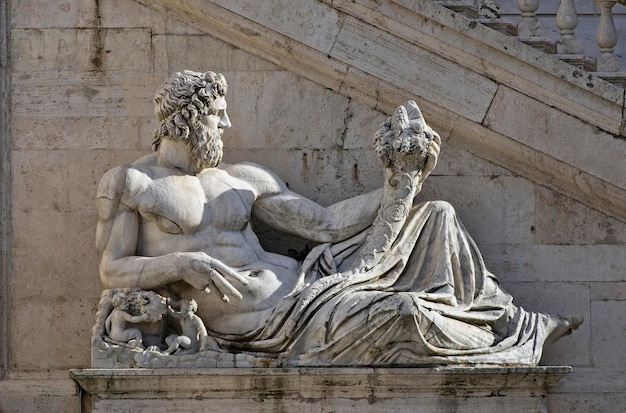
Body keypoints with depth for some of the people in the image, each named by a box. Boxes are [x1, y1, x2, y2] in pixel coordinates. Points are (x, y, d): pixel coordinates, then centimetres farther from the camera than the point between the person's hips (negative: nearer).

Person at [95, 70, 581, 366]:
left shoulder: (243, 179, 15)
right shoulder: (129, 184, 2)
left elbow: (325, 223, 11)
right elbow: (112, 270, -4)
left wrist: (402, 181, 2)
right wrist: (183, 263, -21)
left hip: (297, 285, 7)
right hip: (249, 319, -7)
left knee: (437, 219, 5)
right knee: (397, 311, -29)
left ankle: (521, 324, 12)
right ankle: (508, 349, -2)